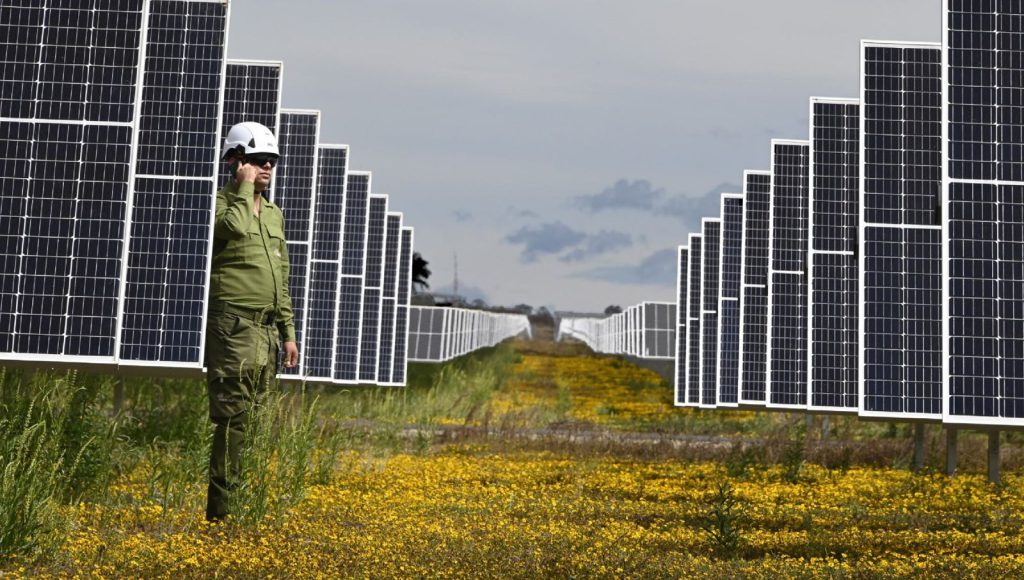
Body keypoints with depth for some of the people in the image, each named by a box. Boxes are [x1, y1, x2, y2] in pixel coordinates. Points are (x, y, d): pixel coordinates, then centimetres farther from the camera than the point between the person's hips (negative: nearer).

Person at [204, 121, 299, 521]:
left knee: (254, 415, 8)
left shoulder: (273, 213, 20)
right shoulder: (220, 203, -3)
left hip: (268, 330, 8)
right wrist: (246, 187, -12)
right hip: (234, 325, -8)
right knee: (232, 416, -10)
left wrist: (288, 331, 18)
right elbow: (235, 227, -28)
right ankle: (220, 507, -6)